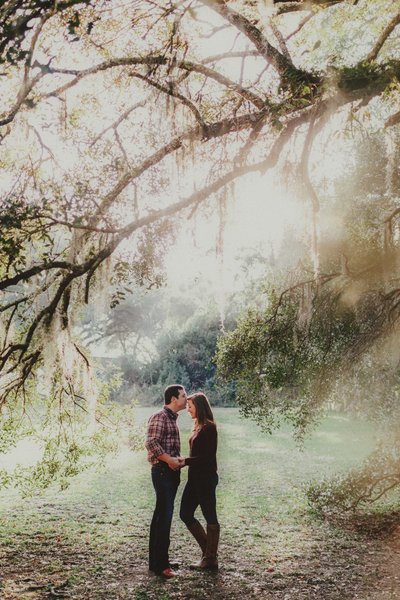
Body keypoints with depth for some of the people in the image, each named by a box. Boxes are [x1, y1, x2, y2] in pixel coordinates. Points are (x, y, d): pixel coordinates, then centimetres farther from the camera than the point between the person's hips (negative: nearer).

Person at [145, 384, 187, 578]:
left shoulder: (172, 418, 18)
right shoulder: (159, 417, -12)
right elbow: (151, 443, -22)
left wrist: (178, 461, 12)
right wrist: (169, 460, -21)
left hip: (171, 471, 10)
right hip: (162, 471, -10)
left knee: (162, 515, 14)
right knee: (164, 515, -9)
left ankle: (156, 560, 23)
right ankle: (160, 564, -4)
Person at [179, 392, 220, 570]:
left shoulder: (209, 427, -15)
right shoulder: (198, 427, 12)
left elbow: (208, 456, -19)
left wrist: (186, 461, -18)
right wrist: (183, 462, 8)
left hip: (206, 478, -10)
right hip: (195, 477, 10)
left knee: (210, 517, 2)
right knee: (185, 514, 12)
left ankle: (211, 559, 14)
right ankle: (208, 550, 24)